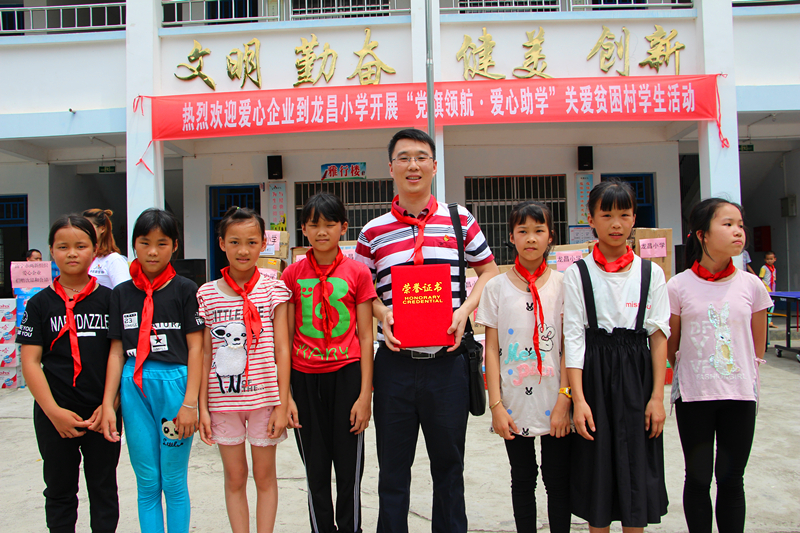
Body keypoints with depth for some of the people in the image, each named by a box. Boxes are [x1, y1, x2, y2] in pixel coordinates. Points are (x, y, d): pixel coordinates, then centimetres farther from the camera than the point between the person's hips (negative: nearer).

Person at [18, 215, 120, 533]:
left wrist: (110, 405, -10)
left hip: (101, 414, 0)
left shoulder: (109, 300, 0)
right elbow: (30, 362, -3)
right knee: (59, 490, 14)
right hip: (54, 416, 1)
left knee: (103, 489, 11)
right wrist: (54, 411, -13)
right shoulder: (40, 304, 1)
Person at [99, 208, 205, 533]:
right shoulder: (122, 293, 8)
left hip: (174, 383, -2)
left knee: (174, 482, 7)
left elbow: (195, 348, -3)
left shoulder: (184, 289, 0)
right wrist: (107, 405, 3)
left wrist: (190, 403, -9)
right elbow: (117, 351, 9)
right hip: (134, 388, 3)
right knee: (147, 483, 10)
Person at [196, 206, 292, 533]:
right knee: (234, 478, 12)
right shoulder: (207, 294, 2)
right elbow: (205, 353, 4)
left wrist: (282, 405, -6)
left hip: (264, 397, -1)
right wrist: (202, 406, 1)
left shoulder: (274, 291, -2)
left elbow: (281, 350, -3)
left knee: (265, 475, 10)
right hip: (223, 401, 2)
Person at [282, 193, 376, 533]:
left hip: (346, 374, -1)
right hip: (304, 377, 2)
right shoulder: (292, 275, 3)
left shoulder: (357, 273, -1)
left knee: (350, 470, 6)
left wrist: (365, 394, -5)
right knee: (315, 472, 11)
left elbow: (365, 338, -1)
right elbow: (285, 338, 5)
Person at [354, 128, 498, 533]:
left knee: (449, 464, 14)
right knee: (393, 468, 11)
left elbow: (489, 271, 12)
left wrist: (466, 309, -4)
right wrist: (382, 314, -9)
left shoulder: (459, 220, 4)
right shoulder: (373, 232, 4)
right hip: (395, 363, 0)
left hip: (447, 361, 0)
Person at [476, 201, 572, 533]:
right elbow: (491, 349, 0)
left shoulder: (562, 284, 1)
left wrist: (564, 400, -8)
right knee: (522, 480, 12)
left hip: (554, 406, 0)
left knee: (558, 480, 7)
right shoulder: (496, 287, 1)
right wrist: (496, 405, -5)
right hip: (514, 406, 1)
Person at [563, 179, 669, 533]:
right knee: (596, 464, 7)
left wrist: (657, 395, -3)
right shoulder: (577, 274, -2)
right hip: (593, 374, -1)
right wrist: (578, 398, -12)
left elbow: (659, 335, 2)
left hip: (636, 373, 1)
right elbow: (572, 337, -6)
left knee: (637, 464, 7)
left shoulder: (651, 273, 3)